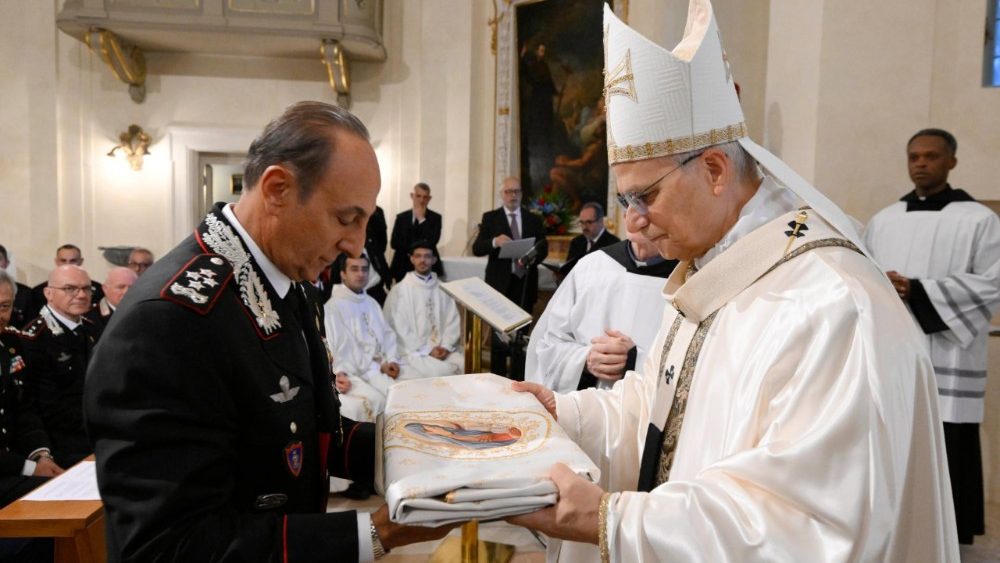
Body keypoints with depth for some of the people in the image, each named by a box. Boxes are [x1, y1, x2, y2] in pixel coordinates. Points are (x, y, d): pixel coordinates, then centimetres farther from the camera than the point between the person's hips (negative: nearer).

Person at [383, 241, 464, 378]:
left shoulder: (443, 289, 12)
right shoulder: (399, 290, 1)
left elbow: (453, 321, 7)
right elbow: (401, 330, -5)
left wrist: (446, 346, -9)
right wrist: (427, 350, -11)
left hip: (443, 349, 4)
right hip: (415, 352, -4)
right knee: (439, 372, -30)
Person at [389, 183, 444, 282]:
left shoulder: (435, 217, 4)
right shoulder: (401, 217, 8)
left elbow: (432, 241, -10)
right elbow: (395, 243, -1)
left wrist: (422, 219, -9)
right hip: (404, 268, 1)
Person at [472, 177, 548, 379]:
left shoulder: (534, 220, 10)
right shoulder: (490, 218, 3)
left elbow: (543, 248, 5)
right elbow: (476, 248, -5)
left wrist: (532, 258, -17)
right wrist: (494, 242, -25)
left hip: (525, 283, 2)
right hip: (500, 284, -2)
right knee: (499, 332, 3)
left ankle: (518, 380, 16)